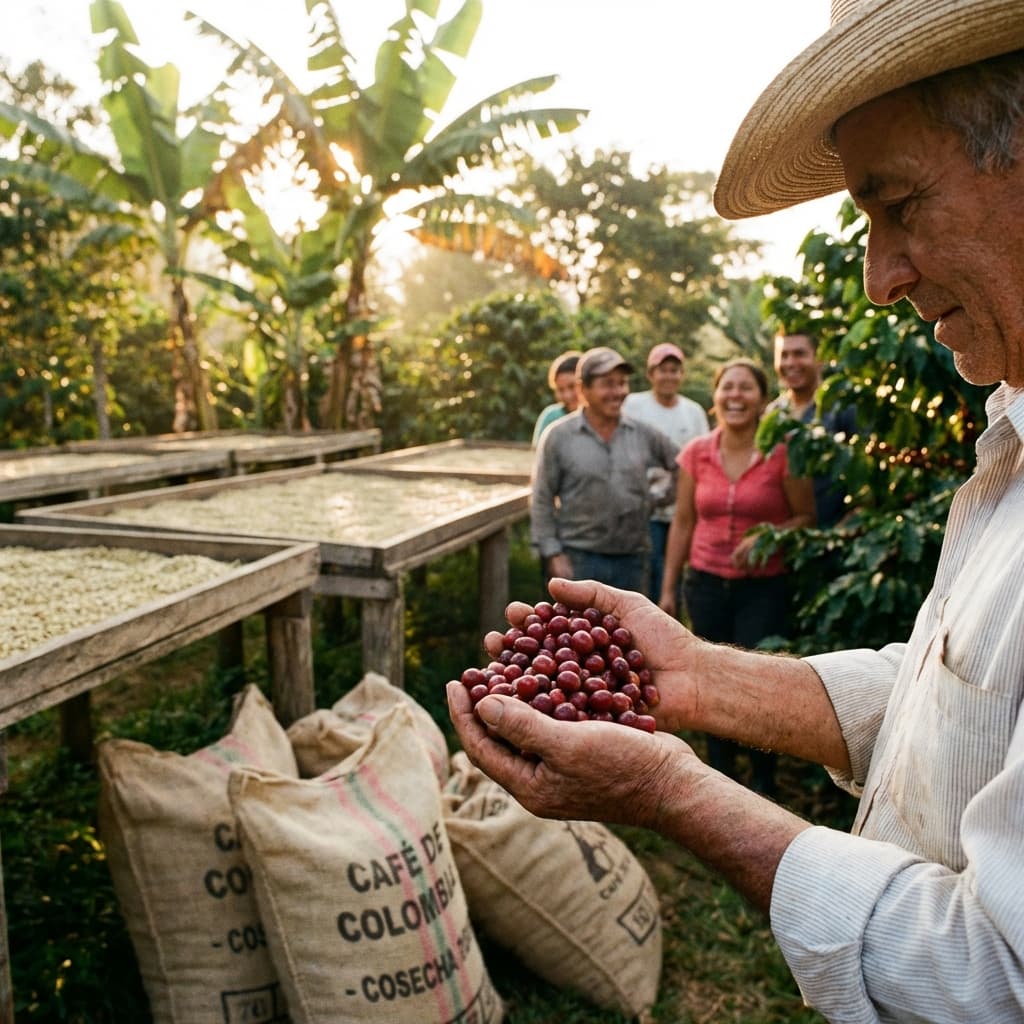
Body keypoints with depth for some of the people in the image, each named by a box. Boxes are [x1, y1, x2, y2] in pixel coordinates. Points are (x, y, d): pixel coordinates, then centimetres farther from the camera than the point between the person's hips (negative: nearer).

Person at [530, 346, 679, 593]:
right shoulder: (558, 436, -5)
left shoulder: (644, 435, 3)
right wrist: (553, 553, -9)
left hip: (631, 558, 3)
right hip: (579, 558, -3)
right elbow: (541, 500, -4)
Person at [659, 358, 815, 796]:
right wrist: (668, 588, 8)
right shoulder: (696, 454, 2)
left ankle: (762, 783, 21)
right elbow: (682, 524, 8)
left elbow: (806, 518, 0)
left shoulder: (783, 454, -7)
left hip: (764, 587, -3)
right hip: (706, 583, 3)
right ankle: (720, 778, 30)